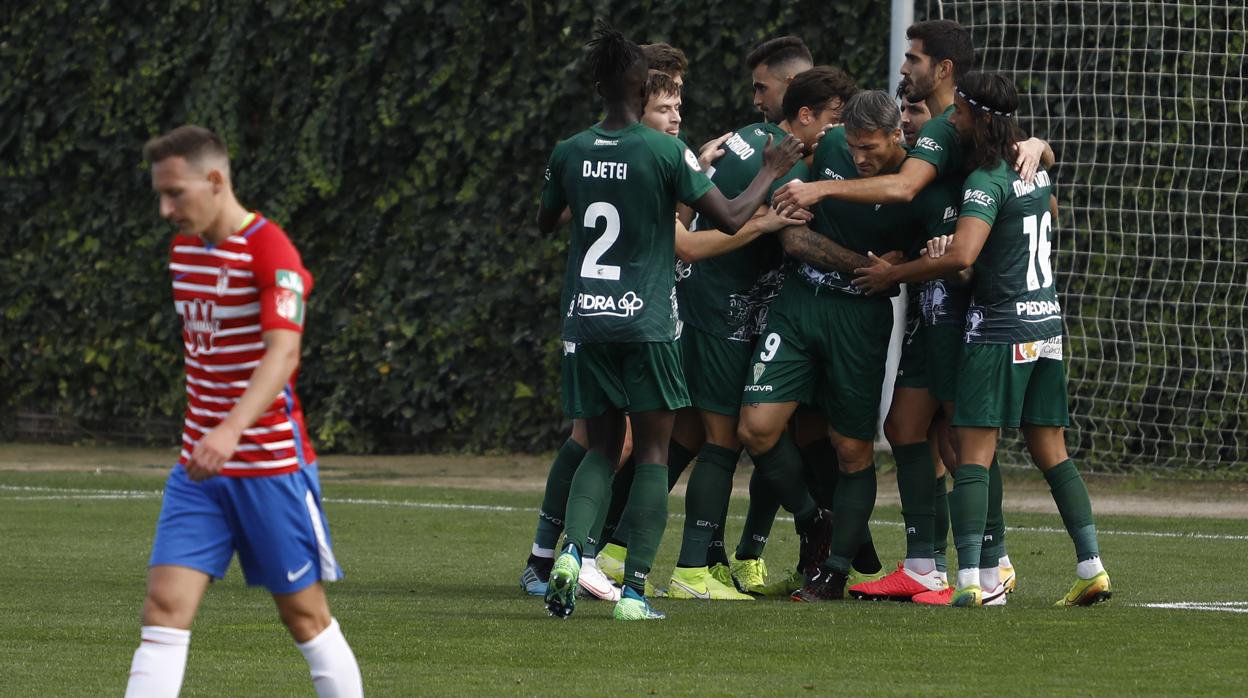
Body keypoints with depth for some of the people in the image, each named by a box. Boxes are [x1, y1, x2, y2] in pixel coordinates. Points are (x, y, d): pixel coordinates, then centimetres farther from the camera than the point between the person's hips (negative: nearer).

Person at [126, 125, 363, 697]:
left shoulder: (271, 252, -16)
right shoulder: (184, 247, 8)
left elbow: (282, 354, -30)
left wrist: (232, 429, -44)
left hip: (272, 464, -6)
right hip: (200, 467, 6)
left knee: (305, 615, 5)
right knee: (165, 607, -7)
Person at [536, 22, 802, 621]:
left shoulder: (569, 154, 3)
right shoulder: (665, 152, -9)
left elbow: (544, 223, 20)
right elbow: (729, 218, -7)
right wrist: (771, 172, 9)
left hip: (585, 321, 4)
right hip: (645, 322, -4)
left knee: (601, 448, 13)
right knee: (652, 452, 4)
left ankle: (571, 550, -12)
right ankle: (634, 589, -3)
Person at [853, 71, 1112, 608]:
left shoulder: (986, 183, -16)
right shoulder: (1036, 172, 10)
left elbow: (960, 256, -29)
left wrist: (892, 275, -18)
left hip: (999, 329, -8)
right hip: (1047, 322, 8)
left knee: (975, 454, -7)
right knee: (1051, 452, 12)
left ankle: (971, 579, -15)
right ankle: (1091, 568, 9)